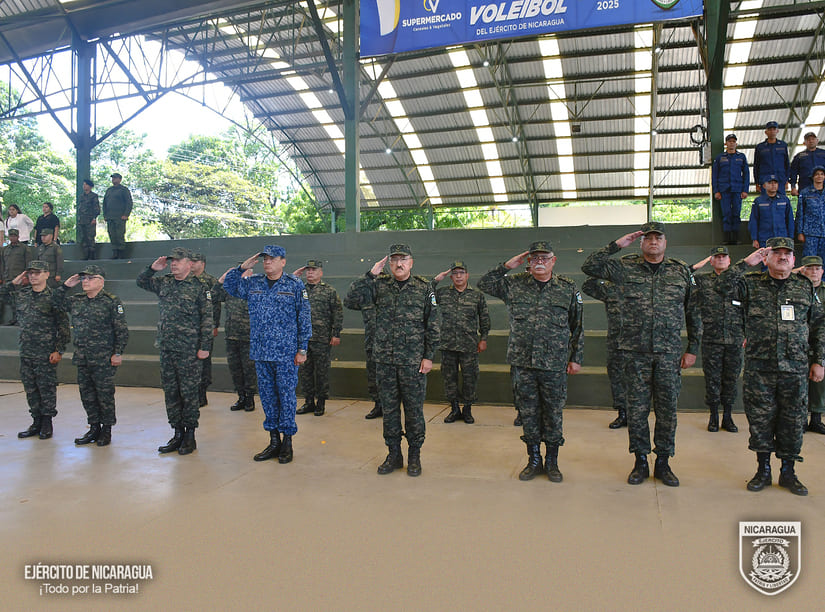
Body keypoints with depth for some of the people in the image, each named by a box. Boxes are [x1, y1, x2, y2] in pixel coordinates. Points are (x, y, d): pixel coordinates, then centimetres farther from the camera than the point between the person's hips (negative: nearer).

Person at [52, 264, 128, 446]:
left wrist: (118, 353, -11)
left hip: (104, 359, -6)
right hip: (82, 358, 6)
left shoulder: (112, 302, -7)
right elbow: (55, 302, 25)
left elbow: (122, 330, -7)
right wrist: (66, 286, 9)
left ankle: (106, 430, 14)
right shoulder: (76, 300, 11)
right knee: (86, 394, 12)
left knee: (105, 394, 2)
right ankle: (94, 428, 24)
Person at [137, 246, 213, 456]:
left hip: (188, 350, -6)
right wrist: (152, 268, 6)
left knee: (188, 393, 1)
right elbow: (141, 282, 25)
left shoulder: (199, 287, -5)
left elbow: (207, 318, -7)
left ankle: (190, 436, 12)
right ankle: (178, 434, 21)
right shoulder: (164, 283, 11)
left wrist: (205, 346, -12)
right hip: (166, 348, 6)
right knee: (170, 392, 11)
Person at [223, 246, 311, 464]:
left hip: (286, 353, -4)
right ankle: (274, 441, 21)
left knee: (286, 395, 1)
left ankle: (287, 442, 13)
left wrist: (302, 349, -5)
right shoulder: (252, 283, 9)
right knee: (267, 395, 10)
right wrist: (242, 268, 5)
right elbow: (228, 285, 21)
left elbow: (304, 318, -1)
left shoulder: (295, 285, -1)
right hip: (260, 352, 4)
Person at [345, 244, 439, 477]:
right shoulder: (380, 285, 4)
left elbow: (432, 325, 1)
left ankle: (414, 455, 21)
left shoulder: (424, 288, 0)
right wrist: (371, 273, -11)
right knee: (389, 409, 10)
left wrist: (429, 356, -3)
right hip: (385, 360, 2)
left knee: (414, 409, 6)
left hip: (413, 361, -2)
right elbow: (353, 297, -8)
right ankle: (394, 454, 24)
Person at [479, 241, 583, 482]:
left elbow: (577, 327, 8)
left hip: (554, 365, -1)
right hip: (522, 363, 1)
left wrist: (576, 358, 7)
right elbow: (484, 284, 9)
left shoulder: (568, 288, 3)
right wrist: (507, 266, -1)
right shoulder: (514, 284, 4)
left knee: (553, 414, 7)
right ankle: (534, 460, 25)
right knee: (528, 413, 10)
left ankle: (552, 462, 23)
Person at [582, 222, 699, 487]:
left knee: (667, 410, 6)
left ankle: (663, 463, 21)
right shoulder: (626, 267, 4)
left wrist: (692, 349, 8)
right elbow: (589, 266, -3)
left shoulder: (682, 271, 8)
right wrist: (617, 245, -6)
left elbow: (693, 312, 11)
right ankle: (640, 462, 19)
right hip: (636, 353, -1)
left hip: (669, 353, 1)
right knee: (637, 409, 5)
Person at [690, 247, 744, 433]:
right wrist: (696, 267, -5)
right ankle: (713, 417, 15)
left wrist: (746, 334, 11)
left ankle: (727, 417, 18)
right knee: (712, 379, 3)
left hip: (735, 340, 2)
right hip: (711, 339, -2)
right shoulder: (702, 281, 5)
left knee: (731, 379, 7)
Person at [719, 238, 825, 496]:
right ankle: (763, 470, 19)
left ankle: (788, 472, 22)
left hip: (795, 368, 2)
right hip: (759, 367, -2)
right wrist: (747, 262, -11)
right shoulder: (752, 284, 4)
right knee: (760, 418, 4)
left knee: (793, 421, 7)